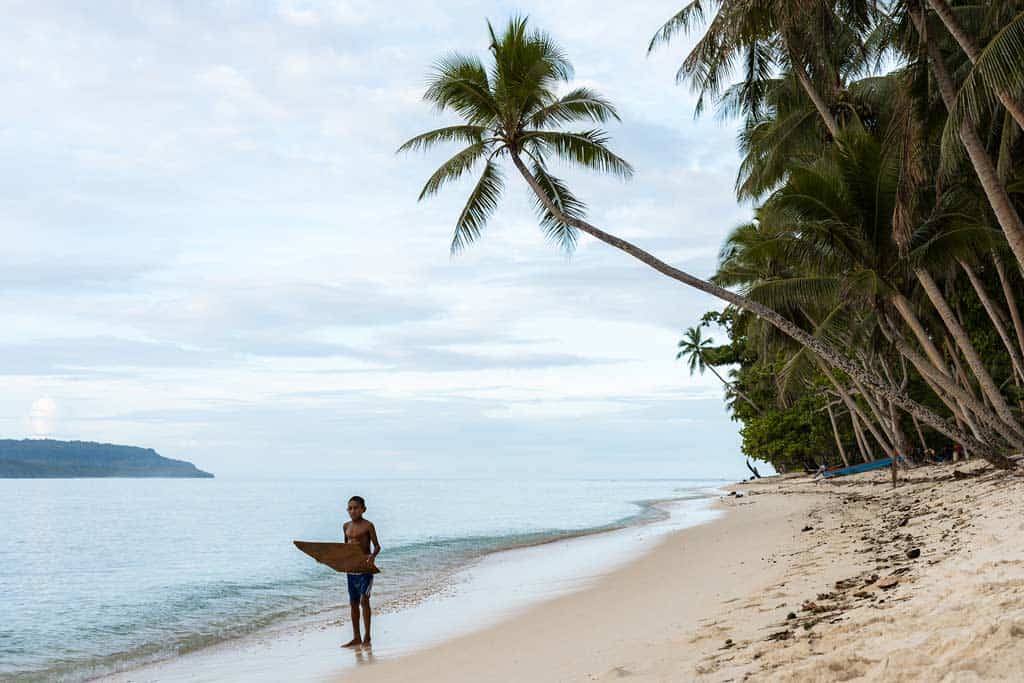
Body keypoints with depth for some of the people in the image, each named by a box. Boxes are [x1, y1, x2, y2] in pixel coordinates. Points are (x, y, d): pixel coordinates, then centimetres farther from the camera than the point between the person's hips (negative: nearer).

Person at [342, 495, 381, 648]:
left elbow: (377, 546, -10)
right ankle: (356, 638, 18)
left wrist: (372, 556, -30)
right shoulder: (346, 526, 11)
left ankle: (367, 637, -8)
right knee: (353, 603, 10)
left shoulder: (368, 525, -7)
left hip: (365, 567, -7)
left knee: (364, 599, -13)